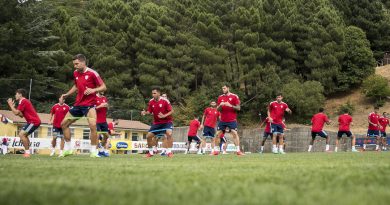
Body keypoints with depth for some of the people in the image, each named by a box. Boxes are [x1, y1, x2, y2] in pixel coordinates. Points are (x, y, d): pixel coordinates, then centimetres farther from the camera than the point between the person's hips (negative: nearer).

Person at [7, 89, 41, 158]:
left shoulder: (23, 101, -13)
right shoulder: (25, 101, 20)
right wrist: (13, 107, 14)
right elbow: (21, 115, 18)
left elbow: (16, 113, -17)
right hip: (35, 121, 11)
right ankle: (27, 152, 19)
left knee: (21, 134, -14)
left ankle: (27, 152, -11)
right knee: (24, 135, 19)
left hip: (33, 121, -11)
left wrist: (11, 105, -5)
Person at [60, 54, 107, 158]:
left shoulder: (92, 73, -12)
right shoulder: (75, 73, 7)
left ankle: (93, 152, -10)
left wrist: (93, 90, -27)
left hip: (89, 104, -7)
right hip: (78, 104, 7)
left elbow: (103, 87, -11)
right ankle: (68, 149, 21)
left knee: (93, 126, -23)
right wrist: (67, 94, 15)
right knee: (64, 124, 9)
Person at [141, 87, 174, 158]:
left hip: (167, 121, -5)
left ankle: (169, 152, -17)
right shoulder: (151, 102, -3)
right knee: (148, 136, 0)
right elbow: (149, 112, 5)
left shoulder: (165, 101, -17)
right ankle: (151, 152, 21)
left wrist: (164, 116, -29)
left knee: (169, 133, -30)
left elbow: (171, 111, -14)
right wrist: (145, 112, -17)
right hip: (156, 122, 5)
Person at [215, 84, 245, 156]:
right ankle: (216, 150, 11)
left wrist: (230, 105, -19)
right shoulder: (220, 97, 10)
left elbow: (238, 108, -5)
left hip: (232, 120, -4)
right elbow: (218, 109, 12)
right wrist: (220, 105, -10)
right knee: (218, 134, 2)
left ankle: (238, 150, -9)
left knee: (235, 133, -12)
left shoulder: (234, 96, -2)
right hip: (222, 120, 4)